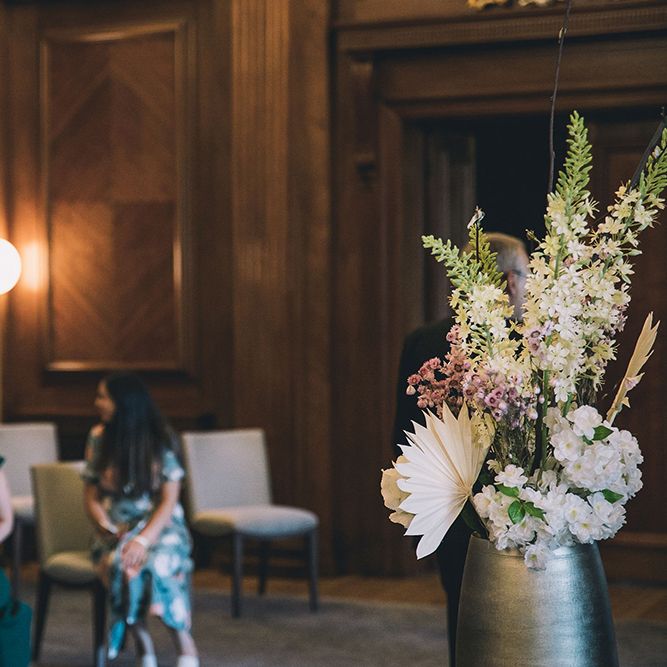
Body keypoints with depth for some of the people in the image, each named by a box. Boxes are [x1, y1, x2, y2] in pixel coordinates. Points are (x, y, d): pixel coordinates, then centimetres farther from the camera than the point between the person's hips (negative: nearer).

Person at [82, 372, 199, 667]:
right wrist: (109, 531, -12)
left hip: (161, 525, -2)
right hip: (116, 529, 2)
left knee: (157, 562, -36)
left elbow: (169, 501, -8)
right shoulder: (98, 438, 4)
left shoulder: (161, 440, -4)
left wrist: (144, 539, -23)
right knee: (119, 563, -34)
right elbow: (91, 496, 7)